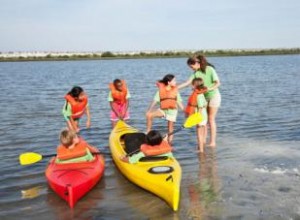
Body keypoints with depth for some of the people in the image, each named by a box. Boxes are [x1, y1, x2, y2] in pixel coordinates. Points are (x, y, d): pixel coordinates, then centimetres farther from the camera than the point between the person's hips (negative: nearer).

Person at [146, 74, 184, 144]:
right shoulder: (161, 90, -4)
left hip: (172, 110, 0)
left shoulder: (175, 90, 1)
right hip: (162, 109, 0)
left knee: (170, 128, 5)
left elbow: (179, 101, 4)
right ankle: (148, 132, -7)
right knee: (149, 115, -21)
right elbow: (155, 101, -4)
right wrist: (149, 110, -6)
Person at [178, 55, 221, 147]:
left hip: (213, 95, -6)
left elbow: (218, 83, -16)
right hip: (204, 97, 6)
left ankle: (212, 142, 3)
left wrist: (210, 88, -33)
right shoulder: (196, 73, 0)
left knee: (211, 119, -4)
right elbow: (187, 83, -5)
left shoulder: (210, 69, -15)